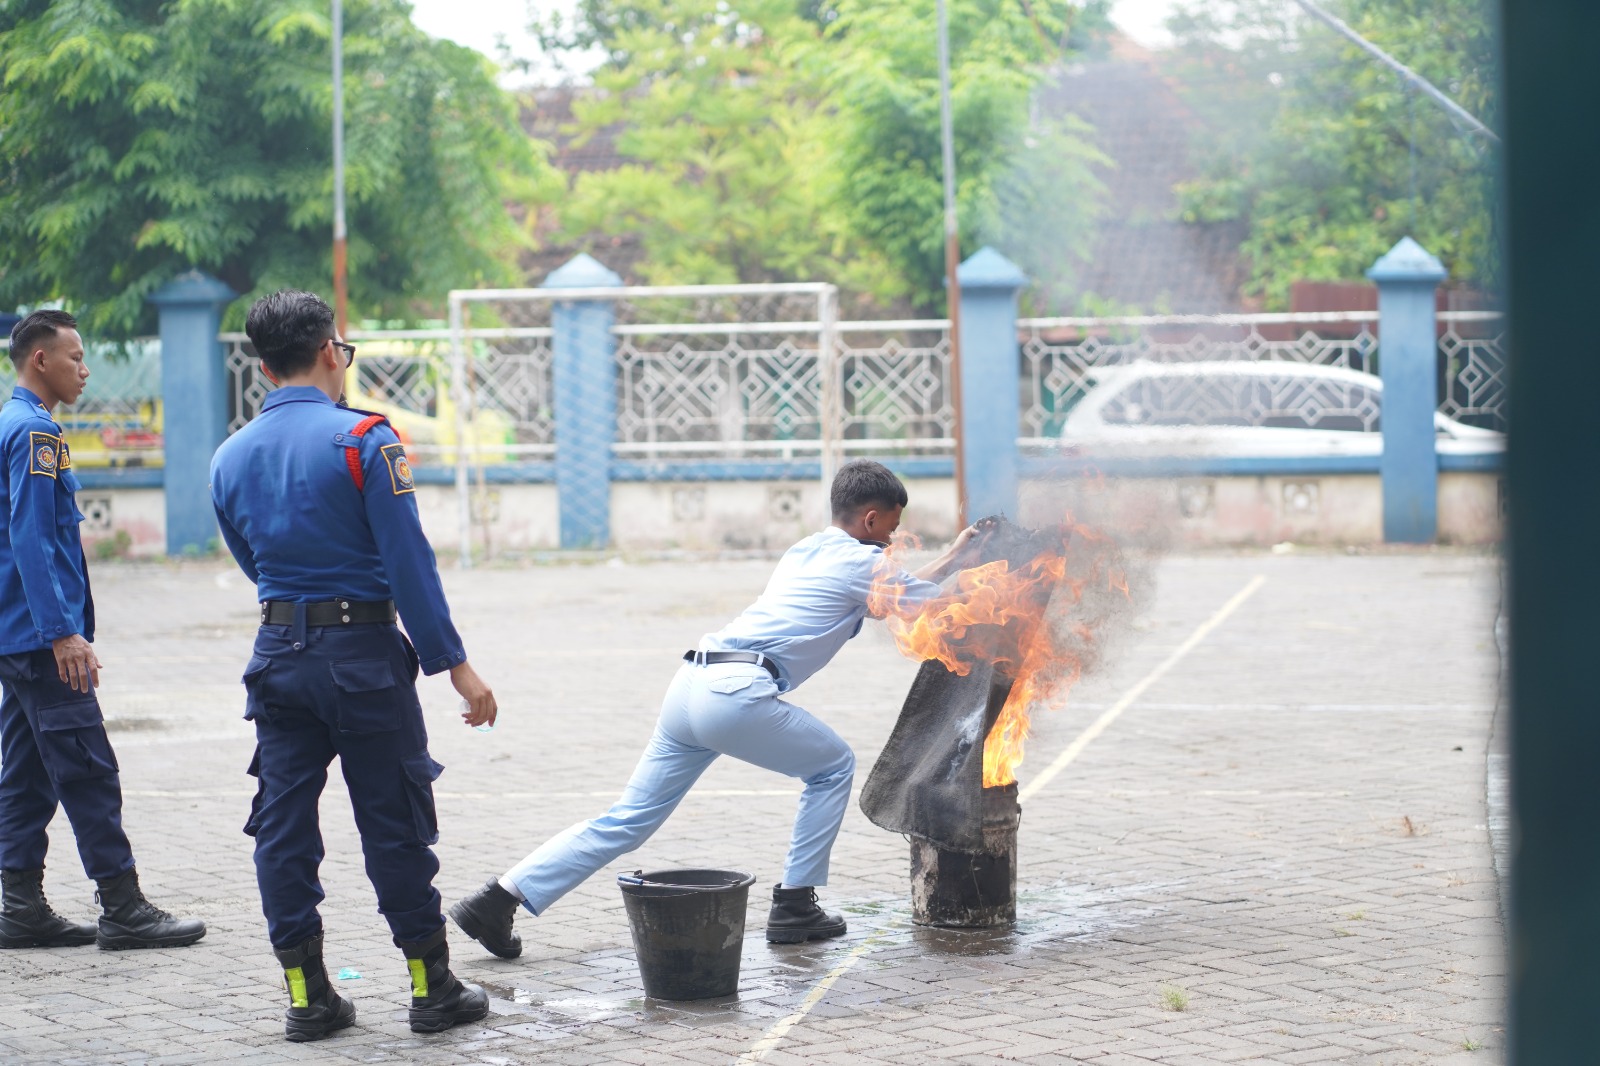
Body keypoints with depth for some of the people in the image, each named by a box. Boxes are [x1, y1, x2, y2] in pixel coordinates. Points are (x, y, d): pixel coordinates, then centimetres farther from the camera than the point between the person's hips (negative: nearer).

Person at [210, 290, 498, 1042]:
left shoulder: (230, 459, 5)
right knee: (395, 824, 3)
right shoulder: (363, 440, -11)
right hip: (364, 654, -4)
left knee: (283, 826, 8)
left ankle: (307, 994, 10)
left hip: (279, 657, 4)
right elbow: (409, 563, -13)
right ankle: (432, 990, 11)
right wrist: (453, 663, -9)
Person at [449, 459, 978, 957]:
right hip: (738, 694, -8)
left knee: (626, 820, 8)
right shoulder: (860, 562, 4)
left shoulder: (805, 551, 27)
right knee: (833, 767, 15)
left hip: (692, 685, 8)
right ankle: (794, 904, 14)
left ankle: (501, 895, 1)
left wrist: (953, 557, 43)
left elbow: (898, 589, 41)